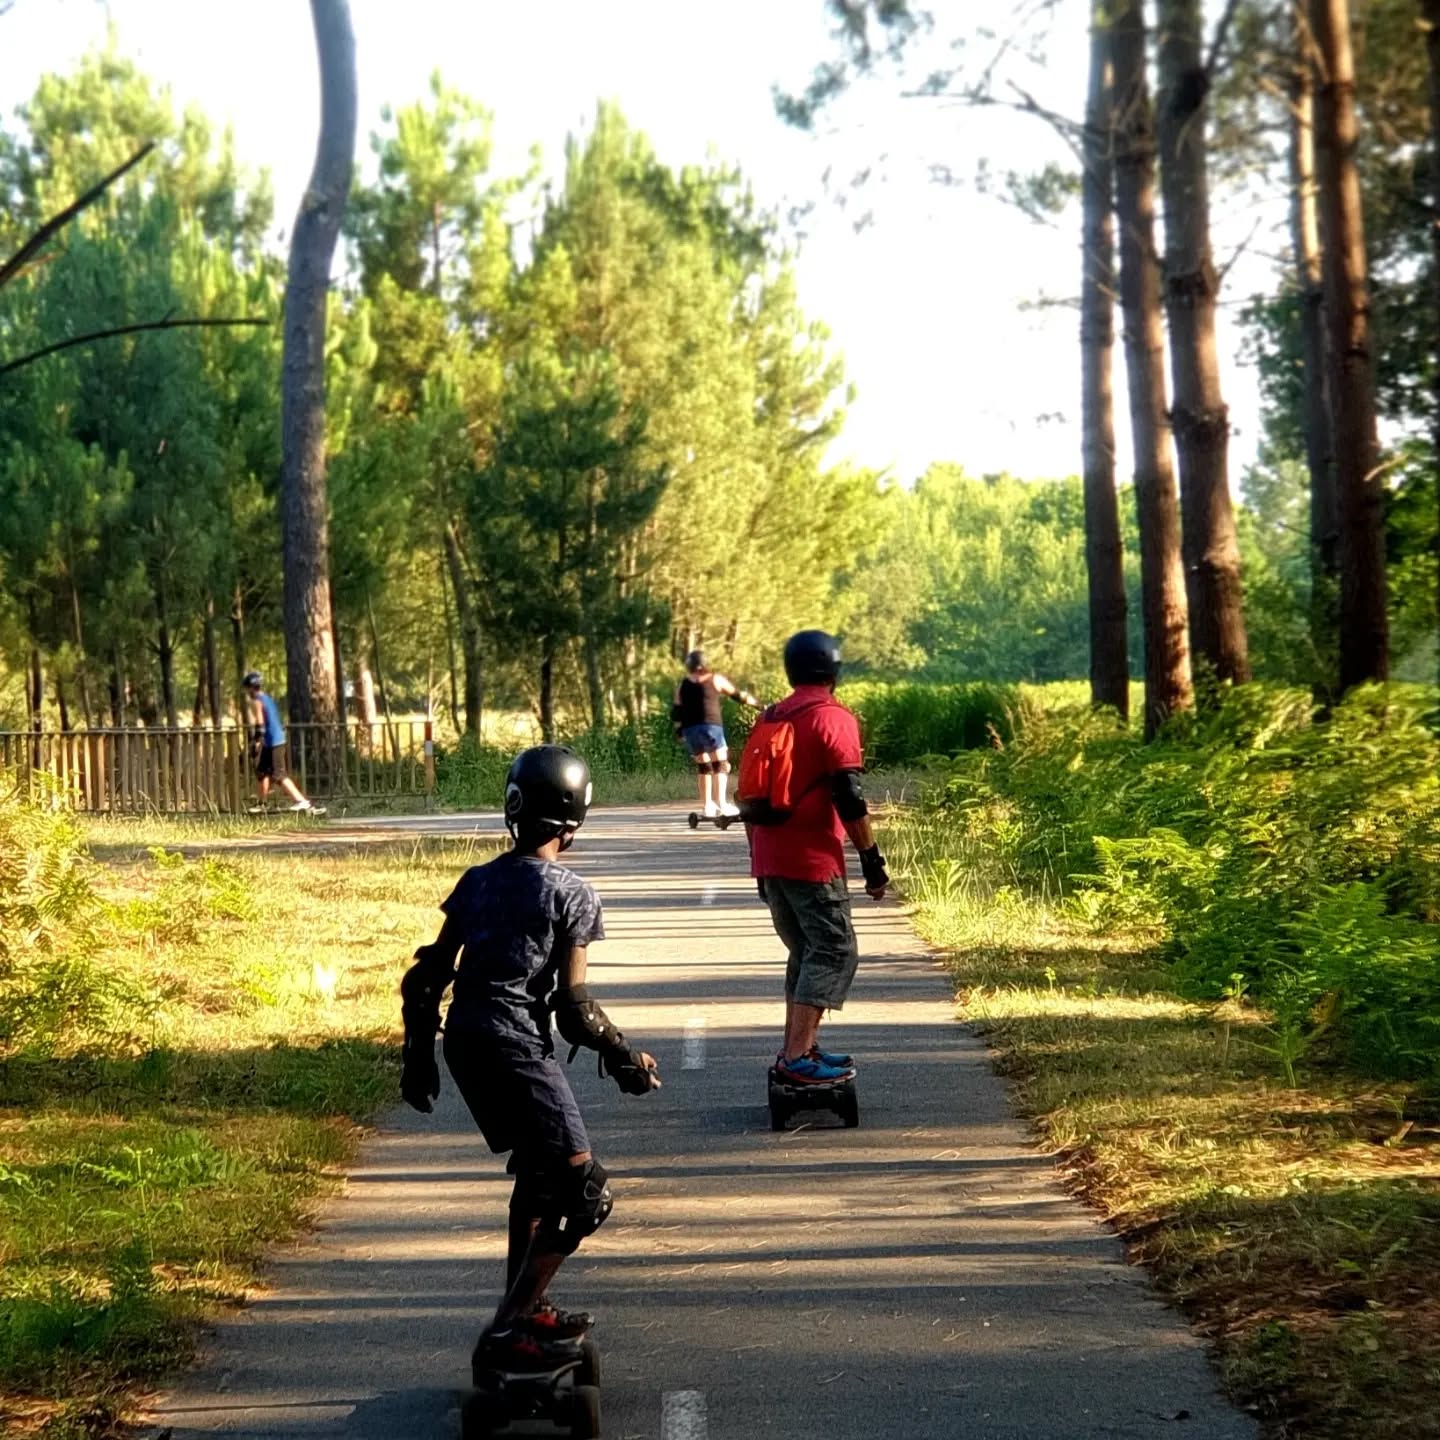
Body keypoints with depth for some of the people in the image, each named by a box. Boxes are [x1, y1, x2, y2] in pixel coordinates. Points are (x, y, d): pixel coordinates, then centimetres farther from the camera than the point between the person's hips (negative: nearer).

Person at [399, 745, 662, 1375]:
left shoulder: (478, 881, 10)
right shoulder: (572, 895, -6)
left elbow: (428, 975, 11)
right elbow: (573, 1006, -9)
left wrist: (418, 1056, 21)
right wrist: (626, 1059, 5)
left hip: (464, 1040, 7)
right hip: (516, 1045, -7)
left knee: (537, 1173, 25)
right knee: (582, 1187, -2)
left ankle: (523, 1308, 33)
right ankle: (506, 1333, -7)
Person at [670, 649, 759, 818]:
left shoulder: (682, 685, 16)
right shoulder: (715, 680, 7)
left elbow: (676, 712, 13)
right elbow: (738, 695, 10)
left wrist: (679, 731, 21)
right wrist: (758, 704, 18)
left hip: (690, 730, 4)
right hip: (710, 727, -4)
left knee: (703, 766, 16)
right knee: (720, 764, 0)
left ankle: (707, 805, 14)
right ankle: (721, 803, -13)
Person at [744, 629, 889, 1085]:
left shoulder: (769, 719, 14)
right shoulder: (834, 719, -9)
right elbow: (849, 799, -14)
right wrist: (872, 859, -8)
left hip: (770, 859, 8)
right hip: (813, 860, -8)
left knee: (807, 952, 18)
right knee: (834, 952, -4)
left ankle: (800, 1047, 18)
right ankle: (797, 1057, -12)